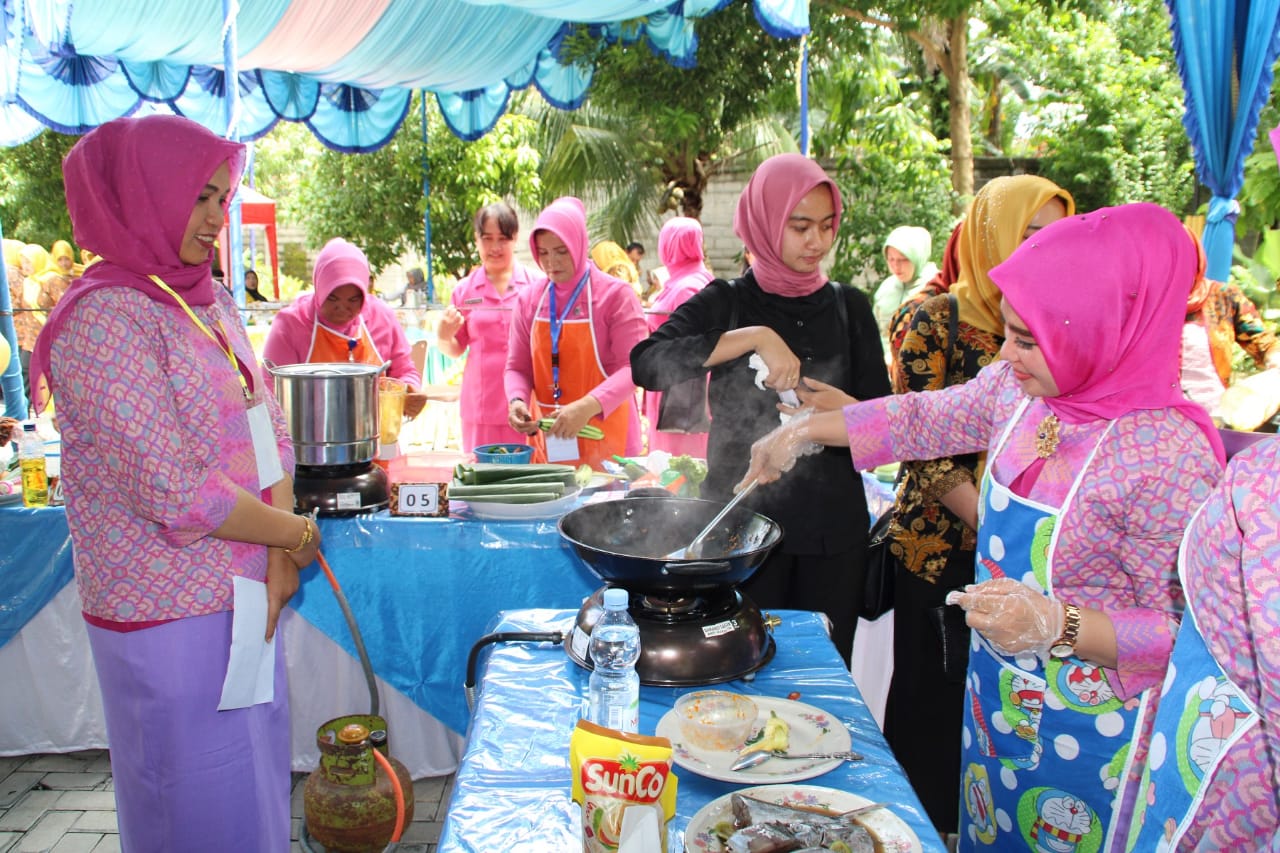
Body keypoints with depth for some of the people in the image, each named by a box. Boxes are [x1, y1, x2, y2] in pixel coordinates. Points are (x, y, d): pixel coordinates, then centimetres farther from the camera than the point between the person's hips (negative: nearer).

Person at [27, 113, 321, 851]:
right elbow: (176, 493, -22)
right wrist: (295, 535, -9)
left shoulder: (214, 304, 7)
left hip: (245, 597, 7)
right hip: (171, 617, -7)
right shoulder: (103, 320, -17)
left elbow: (271, 434, 6)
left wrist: (279, 564, -5)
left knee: (258, 784, 19)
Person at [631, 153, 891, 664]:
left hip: (832, 526, 3)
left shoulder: (848, 306, 8)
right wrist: (756, 336, -24)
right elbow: (645, 363, -18)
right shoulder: (726, 303, 0)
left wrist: (841, 407, -16)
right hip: (742, 519, -2)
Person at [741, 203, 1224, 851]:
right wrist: (804, 430, 9)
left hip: (1087, 738, -6)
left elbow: (1187, 633, -23)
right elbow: (923, 418, 11)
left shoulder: (1169, 455, -28)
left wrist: (1057, 624, -36)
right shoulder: (1018, 387, -6)